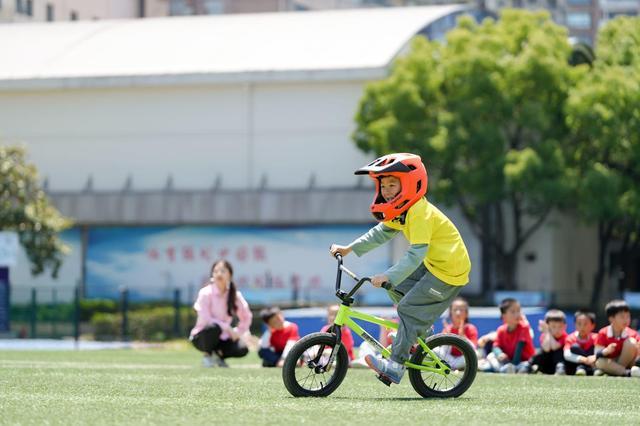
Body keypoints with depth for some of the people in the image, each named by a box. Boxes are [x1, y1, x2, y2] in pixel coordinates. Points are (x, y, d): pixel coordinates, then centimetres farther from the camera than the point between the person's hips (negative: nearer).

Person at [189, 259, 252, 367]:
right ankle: (207, 355, -9)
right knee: (214, 327, -38)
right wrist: (228, 328, -24)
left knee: (242, 349, -24)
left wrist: (237, 333, -5)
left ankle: (218, 355, 8)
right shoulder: (206, 293, -13)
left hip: (223, 338, 4)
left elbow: (246, 317, 8)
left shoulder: (235, 295, -1)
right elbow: (205, 320, -20)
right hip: (202, 337, -4)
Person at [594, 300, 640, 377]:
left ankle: (615, 371, -19)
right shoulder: (603, 334, -8)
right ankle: (629, 372, -41)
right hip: (609, 364, -1)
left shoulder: (632, 334, -7)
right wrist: (606, 351, -34)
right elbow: (597, 355, -13)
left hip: (625, 362, 1)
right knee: (600, 362, -36)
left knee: (631, 342, -22)